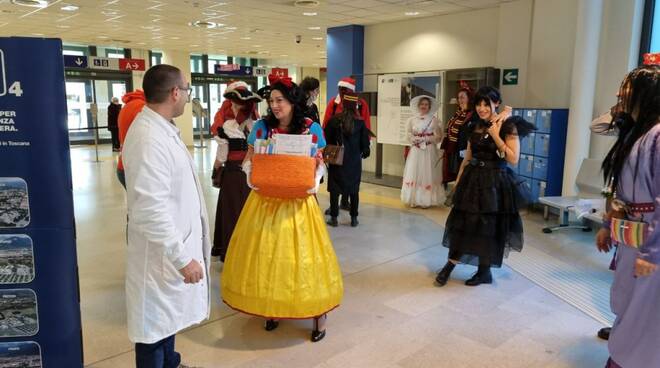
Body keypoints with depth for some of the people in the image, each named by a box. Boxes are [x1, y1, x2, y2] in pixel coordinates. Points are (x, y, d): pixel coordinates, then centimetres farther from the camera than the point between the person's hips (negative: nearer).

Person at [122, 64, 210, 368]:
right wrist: (182, 257, -26)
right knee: (155, 322, 7)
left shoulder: (161, 128, 7)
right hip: (164, 251, -10)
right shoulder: (149, 139, -26)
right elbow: (151, 210, -30)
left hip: (173, 244, 10)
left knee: (166, 315, 26)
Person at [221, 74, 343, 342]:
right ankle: (270, 308, 25)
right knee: (266, 253, 7)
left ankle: (318, 313, 15)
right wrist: (253, 179, -17)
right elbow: (248, 162, 4)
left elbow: (319, 164, 3)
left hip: (298, 201, -1)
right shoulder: (262, 127, 0)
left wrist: (313, 183, -16)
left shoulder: (312, 128, -3)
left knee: (300, 252, 3)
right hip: (266, 200, 2)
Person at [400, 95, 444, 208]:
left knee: (427, 174, 0)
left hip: (429, 151, -2)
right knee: (413, 173, 2)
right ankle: (413, 199, 10)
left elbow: (438, 136, -2)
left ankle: (426, 200, 7)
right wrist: (414, 139, -10)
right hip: (416, 151, 2)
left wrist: (425, 139, -11)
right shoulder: (412, 119, 5)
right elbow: (409, 134, 8)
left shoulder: (433, 119, 0)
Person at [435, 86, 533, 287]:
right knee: (461, 221, 7)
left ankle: (485, 271, 21)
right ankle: (450, 264, 19)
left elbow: (513, 159, -17)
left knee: (489, 226, 5)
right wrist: (459, 178, 11)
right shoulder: (476, 126, 9)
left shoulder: (508, 126, -10)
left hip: (495, 182, -6)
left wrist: (496, 136, -20)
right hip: (472, 179, 6)